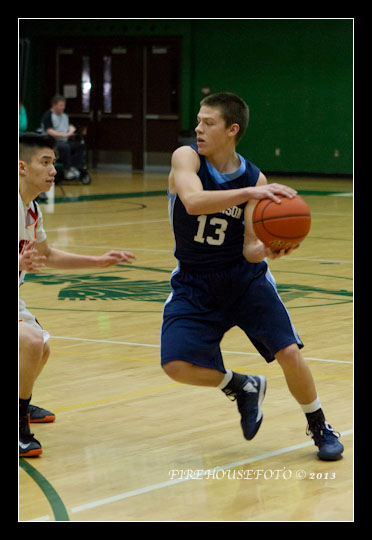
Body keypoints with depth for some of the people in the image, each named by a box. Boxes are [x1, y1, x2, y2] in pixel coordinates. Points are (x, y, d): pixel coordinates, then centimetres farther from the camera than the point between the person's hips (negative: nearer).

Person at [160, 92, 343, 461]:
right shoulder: (187, 158, -14)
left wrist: (267, 250, -36)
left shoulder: (254, 179, -9)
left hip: (244, 277, 0)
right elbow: (193, 202, -36)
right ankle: (242, 388, 15)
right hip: (195, 283, 0)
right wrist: (249, 192, -46)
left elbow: (250, 249, -12)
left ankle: (319, 428, 14)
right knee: (177, 366, -16)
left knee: (289, 352, -12)